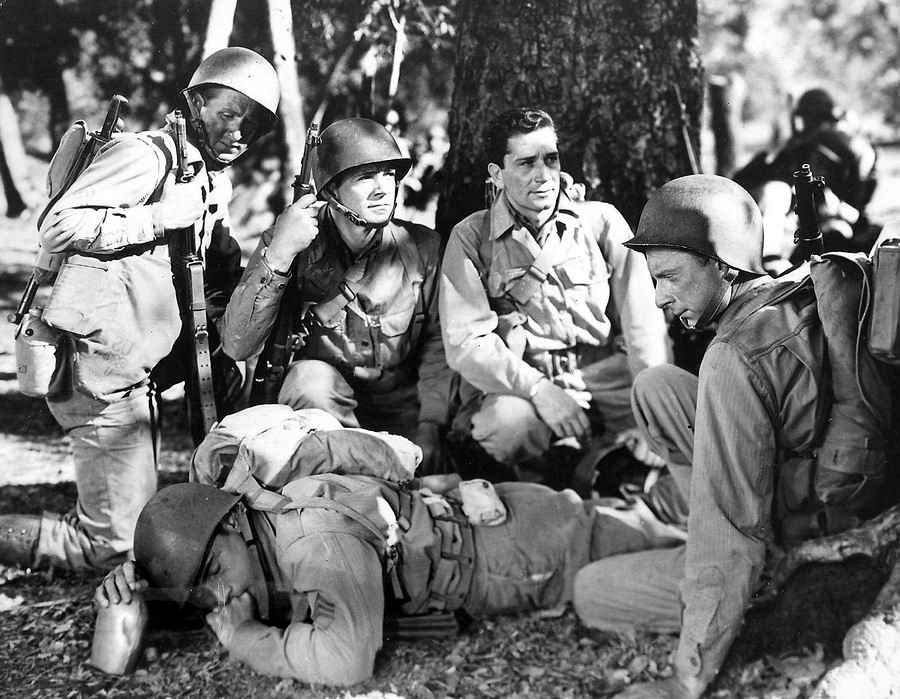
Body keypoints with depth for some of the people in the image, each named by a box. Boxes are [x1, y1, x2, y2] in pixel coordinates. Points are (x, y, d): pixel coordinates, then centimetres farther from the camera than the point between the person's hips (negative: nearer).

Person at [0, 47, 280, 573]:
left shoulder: (217, 182, 16)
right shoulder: (145, 155, -12)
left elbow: (223, 270, 23)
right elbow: (56, 229, -20)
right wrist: (159, 217, -21)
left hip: (136, 370, 9)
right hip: (99, 367, -9)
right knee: (114, 545, -5)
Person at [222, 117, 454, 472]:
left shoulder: (422, 247, -1)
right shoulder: (291, 242, -7)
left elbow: (437, 343, -1)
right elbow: (238, 346, -17)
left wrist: (429, 425, -16)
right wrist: (278, 254, -27)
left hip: (399, 405, 1)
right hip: (314, 401, -1)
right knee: (312, 376, -33)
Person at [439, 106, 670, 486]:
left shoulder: (602, 221, 9)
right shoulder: (470, 237, 4)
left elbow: (643, 321, 0)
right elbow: (465, 342, -7)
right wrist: (538, 389, -22)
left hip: (603, 376, 2)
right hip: (513, 386, -1)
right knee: (511, 421, -35)